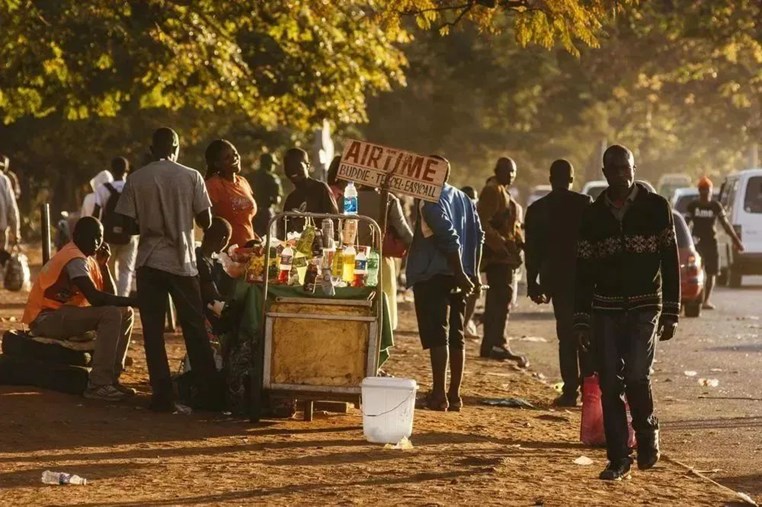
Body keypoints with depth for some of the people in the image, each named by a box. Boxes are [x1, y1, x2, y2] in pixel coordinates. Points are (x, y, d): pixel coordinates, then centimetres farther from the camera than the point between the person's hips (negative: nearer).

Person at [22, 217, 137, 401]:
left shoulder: (88, 258, 12)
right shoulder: (75, 259, -18)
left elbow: (110, 295, 8)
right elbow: (95, 297, -30)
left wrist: (103, 264, -4)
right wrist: (132, 301, -27)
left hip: (66, 314, 10)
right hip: (45, 318, -10)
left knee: (125, 313, 6)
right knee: (111, 314, -26)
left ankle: (111, 377, 4)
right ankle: (98, 385, -29)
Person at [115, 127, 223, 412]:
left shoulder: (137, 180, -2)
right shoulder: (191, 177, -2)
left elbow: (129, 225, -3)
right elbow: (205, 221, -1)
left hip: (150, 262, 0)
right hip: (183, 261, 0)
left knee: (153, 332, 4)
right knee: (195, 329, 7)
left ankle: (163, 397, -1)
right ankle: (210, 396, 6)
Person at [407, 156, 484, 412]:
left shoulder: (432, 201, -10)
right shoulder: (463, 200, 14)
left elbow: (448, 238, -18)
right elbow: (478, 235, 11)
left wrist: (461, 274, -16)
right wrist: (473, 273, 11)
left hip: (434, 275, -7)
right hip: (458, 276, 7)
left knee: (437, 335, -8)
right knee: (456, 336, 10)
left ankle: (438, 395, -11)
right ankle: (454, 395, 10)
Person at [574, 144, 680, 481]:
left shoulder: (655, 207, 0)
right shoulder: (593, 215, 7)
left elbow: (670, 263, 0)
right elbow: (584, 270, 9)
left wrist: (670, 314, -5)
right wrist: (581, 321, 4)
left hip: (644, 307, -3)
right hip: (605, 311, 3)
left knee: (636, 376, -16)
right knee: (610, 385, 0)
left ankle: (647, 431, 12)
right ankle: (618, 459, 7)